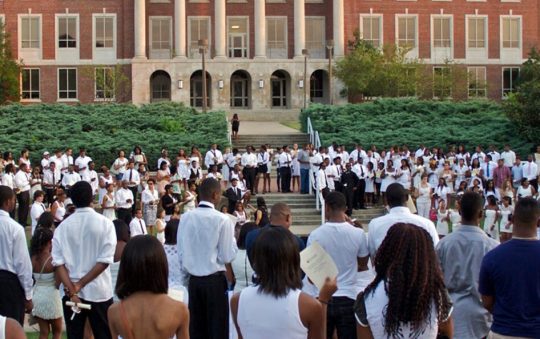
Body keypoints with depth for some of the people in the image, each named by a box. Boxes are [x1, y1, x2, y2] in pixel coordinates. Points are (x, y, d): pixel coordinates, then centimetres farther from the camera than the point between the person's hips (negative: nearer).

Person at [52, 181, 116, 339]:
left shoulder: (63, 226, 0)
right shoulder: (105, 223, -6)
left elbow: (58, 262, -7)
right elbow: (105, 260, -13)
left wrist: (71, 290, -10)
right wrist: (80, 285, -10)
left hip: (71, 293, 2)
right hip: (98, 291, -2)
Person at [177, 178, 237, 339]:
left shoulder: (186, 217, -1)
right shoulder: (223, 220, -14)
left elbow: (181, 252, 5)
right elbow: (227, 256, -11)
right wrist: (233, 239, 5)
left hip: (193, 279, 4)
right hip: (215, 280, -4)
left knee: (196, 326, 12)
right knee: (217, 326, 6)